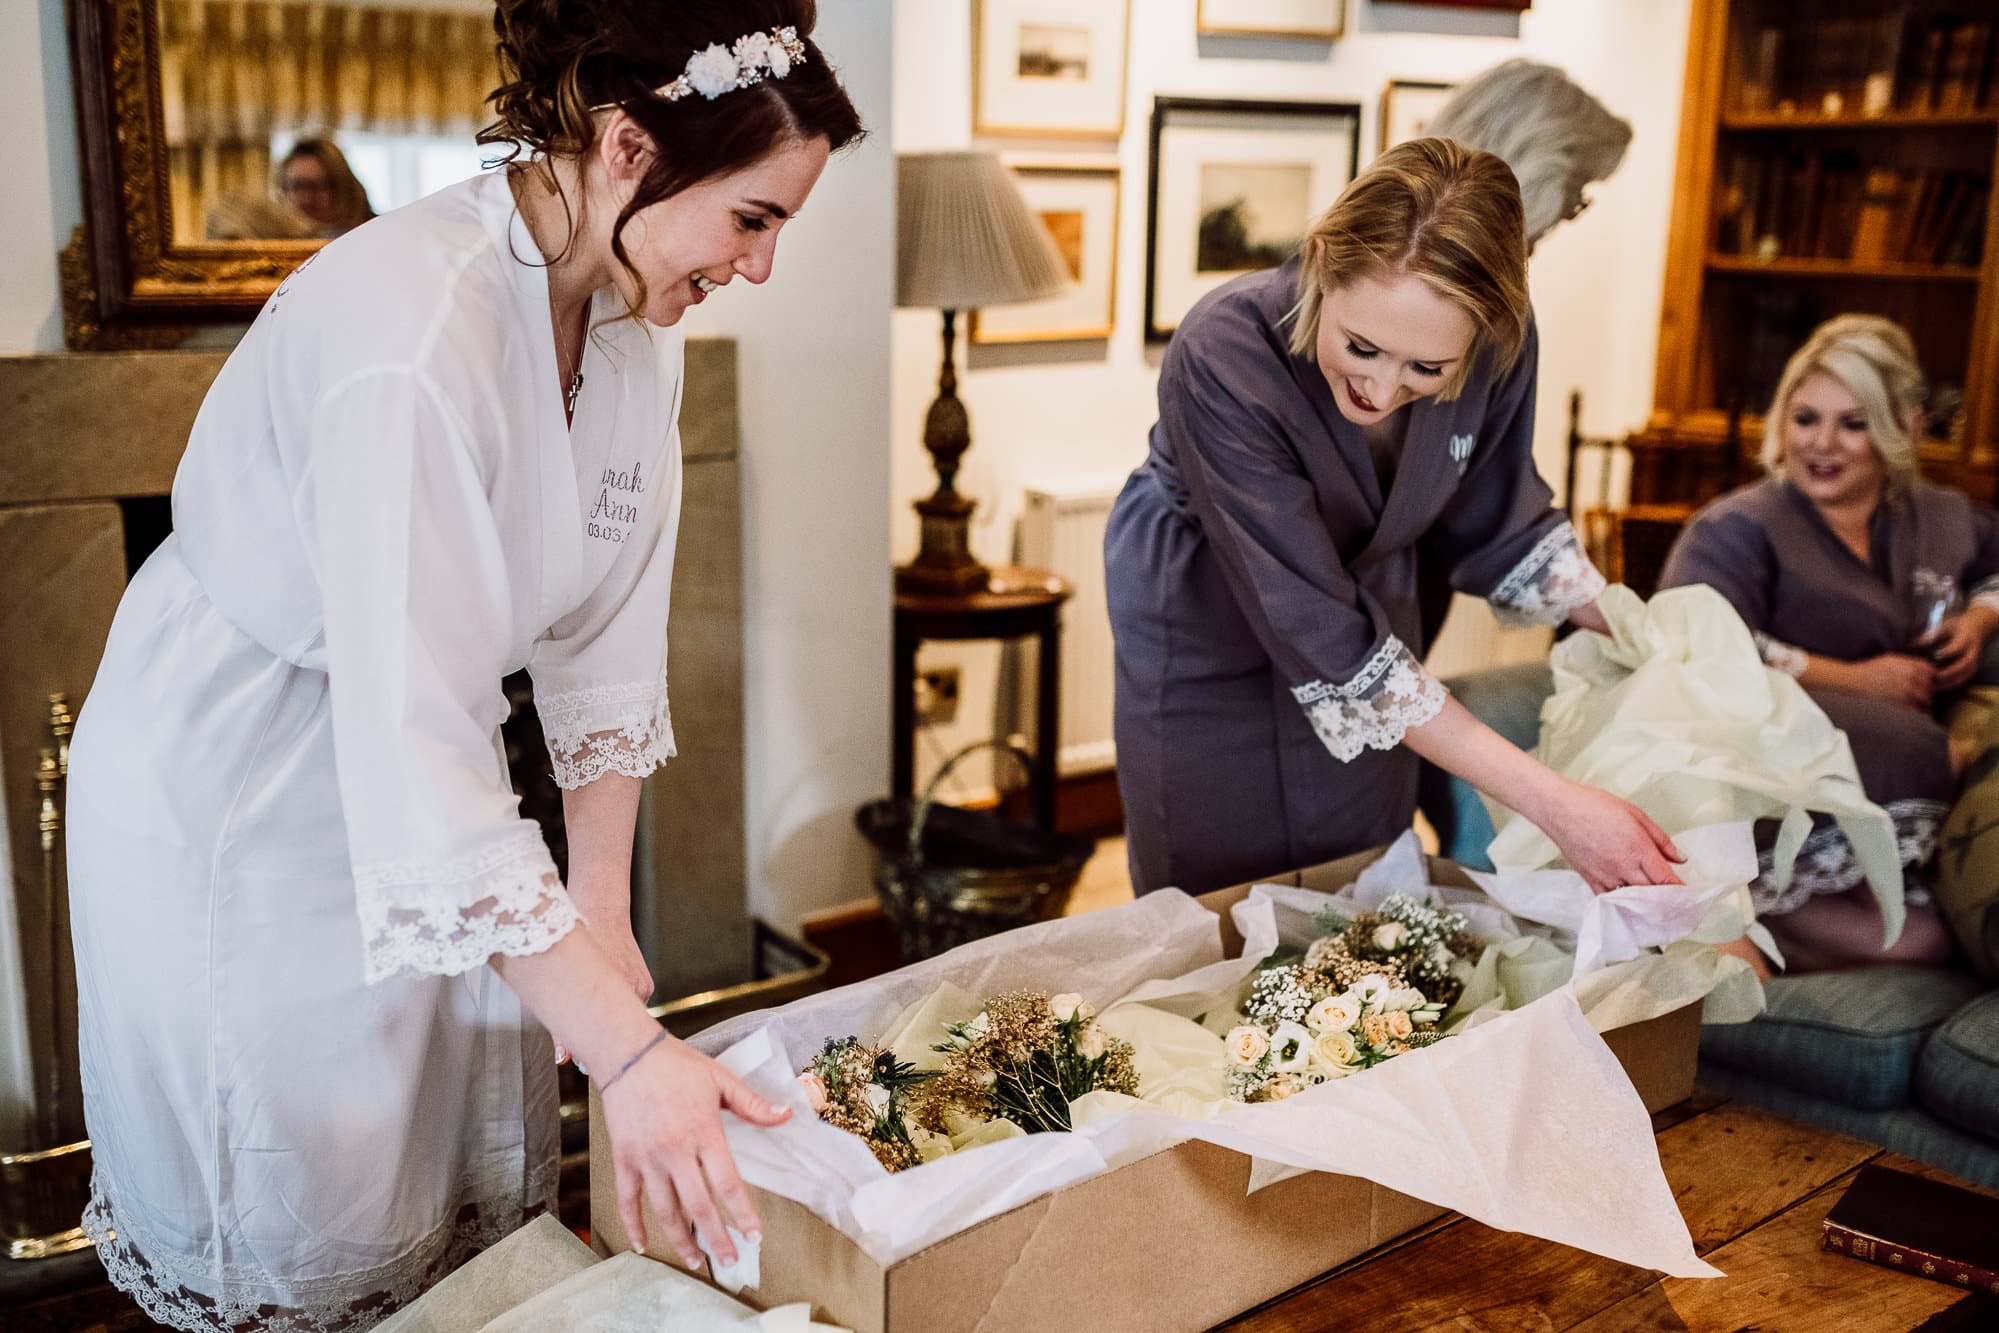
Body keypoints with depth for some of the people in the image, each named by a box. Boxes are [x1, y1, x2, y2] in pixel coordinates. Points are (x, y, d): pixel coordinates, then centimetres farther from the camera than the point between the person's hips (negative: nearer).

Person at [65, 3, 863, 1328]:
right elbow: (414, 746, -37)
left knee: (494, 1195, 15)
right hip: (232, 803, -7)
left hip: (414, 796, 7)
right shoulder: (409, 332, -33)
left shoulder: (633, 316, -7)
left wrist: (600, 908, -2)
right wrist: (627, 1050, -37)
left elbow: (607, 634, -1)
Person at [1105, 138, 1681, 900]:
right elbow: (1324, 637, -38)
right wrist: (1552, 805, -39)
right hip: (1204, 616, -3)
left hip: (1365, 583, 4)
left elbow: (1497, 524, -3)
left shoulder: (1498, 346, -23)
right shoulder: (1220, 359, -38)